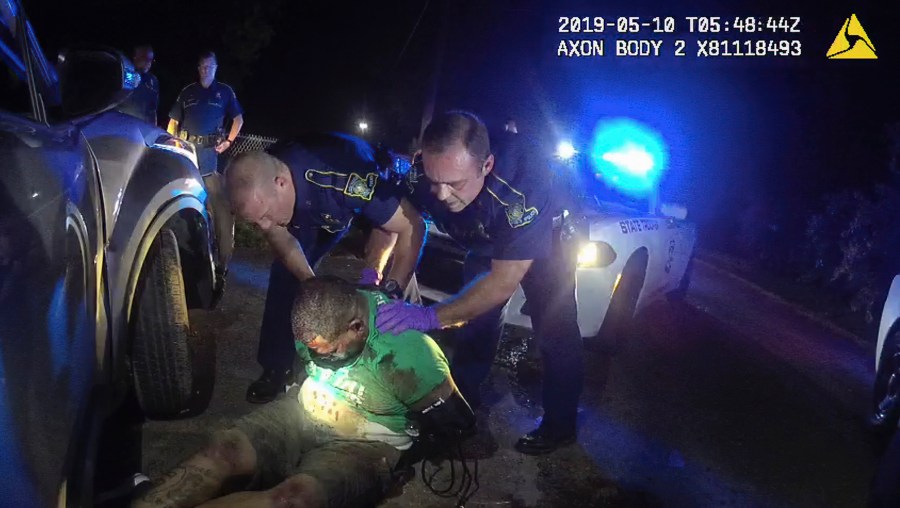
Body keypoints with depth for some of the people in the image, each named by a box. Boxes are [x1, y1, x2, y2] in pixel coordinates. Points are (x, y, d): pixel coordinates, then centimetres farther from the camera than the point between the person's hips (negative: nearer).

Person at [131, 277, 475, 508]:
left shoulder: (408, 354, -27)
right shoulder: (324, 317, -10)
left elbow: (458, 424, -13)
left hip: (364, 444, -6)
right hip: (303, 412, 6)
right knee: (223, 449, -21)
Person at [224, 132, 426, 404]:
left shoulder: (343, 178, -46)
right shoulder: (259, 185, -29)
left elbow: (413, 226, -39)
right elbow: (283, 241, -13)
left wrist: (389, 293, -41)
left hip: (374, 195, -4)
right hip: (315, 210, 4)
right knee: (285, 271, -4)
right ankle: (277, 366, 11)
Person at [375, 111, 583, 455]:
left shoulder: (522, 181, -46)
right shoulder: (425, 172, -32)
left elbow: (504, 282, -41)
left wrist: (431, 317, -47)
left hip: (548, 239, -4)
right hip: (487, 243, 5)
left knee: (554, 331, -6)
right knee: (476, 312, 10)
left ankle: (559, 426, 13)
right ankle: (462, 398, 31)